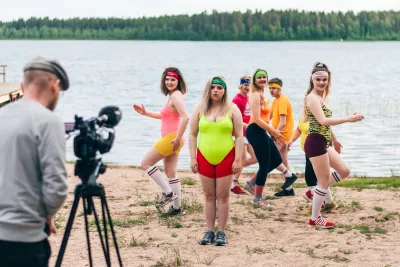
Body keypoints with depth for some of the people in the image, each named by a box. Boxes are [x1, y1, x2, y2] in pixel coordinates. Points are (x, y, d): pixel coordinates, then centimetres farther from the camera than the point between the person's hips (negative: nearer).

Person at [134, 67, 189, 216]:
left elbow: (185, 117, -28)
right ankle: (177, 206, 18)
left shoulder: (176, 96, -15)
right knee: (170, 172, 14)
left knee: (146, 163, -3)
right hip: (170, 139, 10)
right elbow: (165, 116, 29)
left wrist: (178, 138, -25)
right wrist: (145, 113, 22)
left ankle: (168, 192, -2)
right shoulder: (172, 96, 15)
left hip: (171, 138, -10)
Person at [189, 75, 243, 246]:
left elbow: (239, 136, 0)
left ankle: (221, 232, 8)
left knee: (223, 196, 1)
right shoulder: (200, 109, 6)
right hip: (204, 158, 2)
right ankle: (209, 232, 13)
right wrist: (193, 158, 1)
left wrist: (237, 160, -6)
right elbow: (193, 135, 8)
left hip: (226, 158, -2)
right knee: (209, 196, 7)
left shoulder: (232, 109, 1)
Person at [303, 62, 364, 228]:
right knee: (325, 182, -1)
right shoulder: (313, 98, -17)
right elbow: (323, 121, -28)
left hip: (322, 143, 10)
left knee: (344, 171, 16)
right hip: (315, 143, -10)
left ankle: (313, 192, 23)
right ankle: (315, 219, 12)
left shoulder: (320, 96, 13)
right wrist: (348, 119, -30)